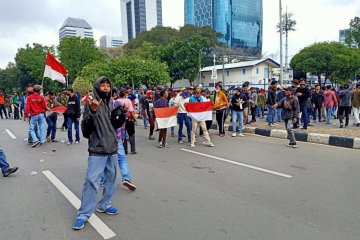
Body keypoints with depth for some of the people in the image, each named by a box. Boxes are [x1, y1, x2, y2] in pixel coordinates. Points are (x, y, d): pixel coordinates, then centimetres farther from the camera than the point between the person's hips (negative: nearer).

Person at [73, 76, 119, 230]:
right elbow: (85, 130, -13)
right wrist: (92, 112, -27)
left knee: (111, 178, 12)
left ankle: (104, 205, 29)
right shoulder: (91, 104, -7)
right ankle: (83, 214, 3)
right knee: (91, 180, -8)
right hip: (97, 150, -6)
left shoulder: (111, 104, 10)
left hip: (112, 149, 6)